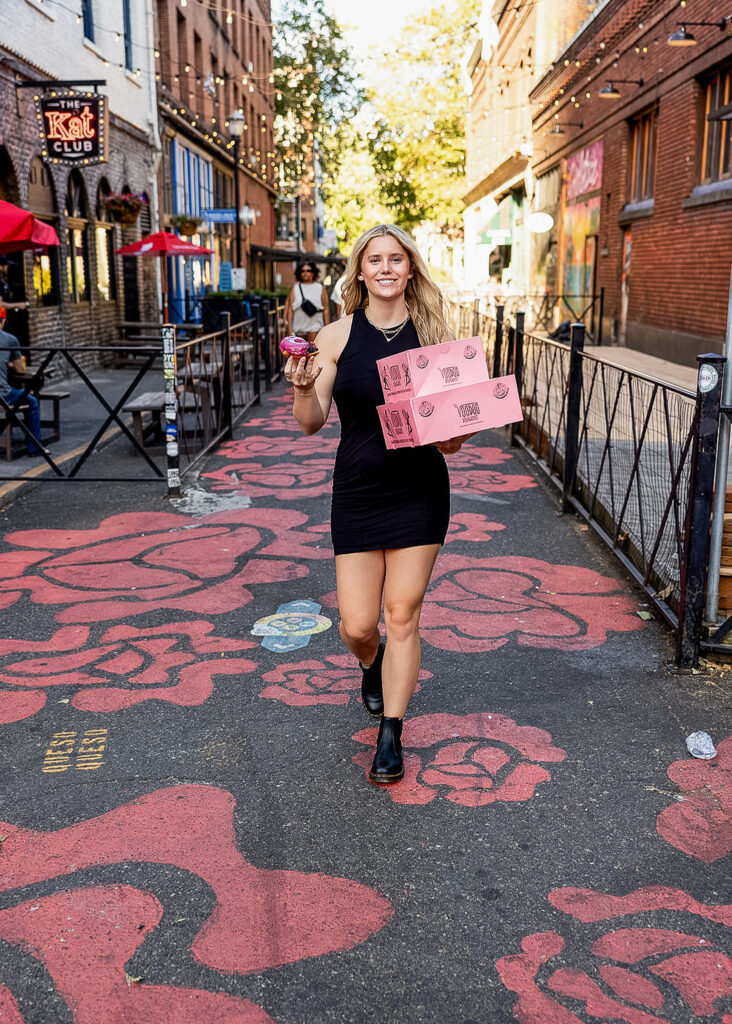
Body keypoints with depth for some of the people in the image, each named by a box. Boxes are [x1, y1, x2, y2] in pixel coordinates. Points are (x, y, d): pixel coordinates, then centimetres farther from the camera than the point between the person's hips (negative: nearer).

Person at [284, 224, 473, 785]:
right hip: (357, 490, 0)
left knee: (402, 615, 4)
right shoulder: (337, 336, -2)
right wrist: (303, 388, -23)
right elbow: (311, 423, -3)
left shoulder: (433, 333, 1)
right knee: (358, 625, 3)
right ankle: (371, 667, 42)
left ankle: (391, 736, 20)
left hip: (420, 490, 0)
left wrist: (455, 435, -13)